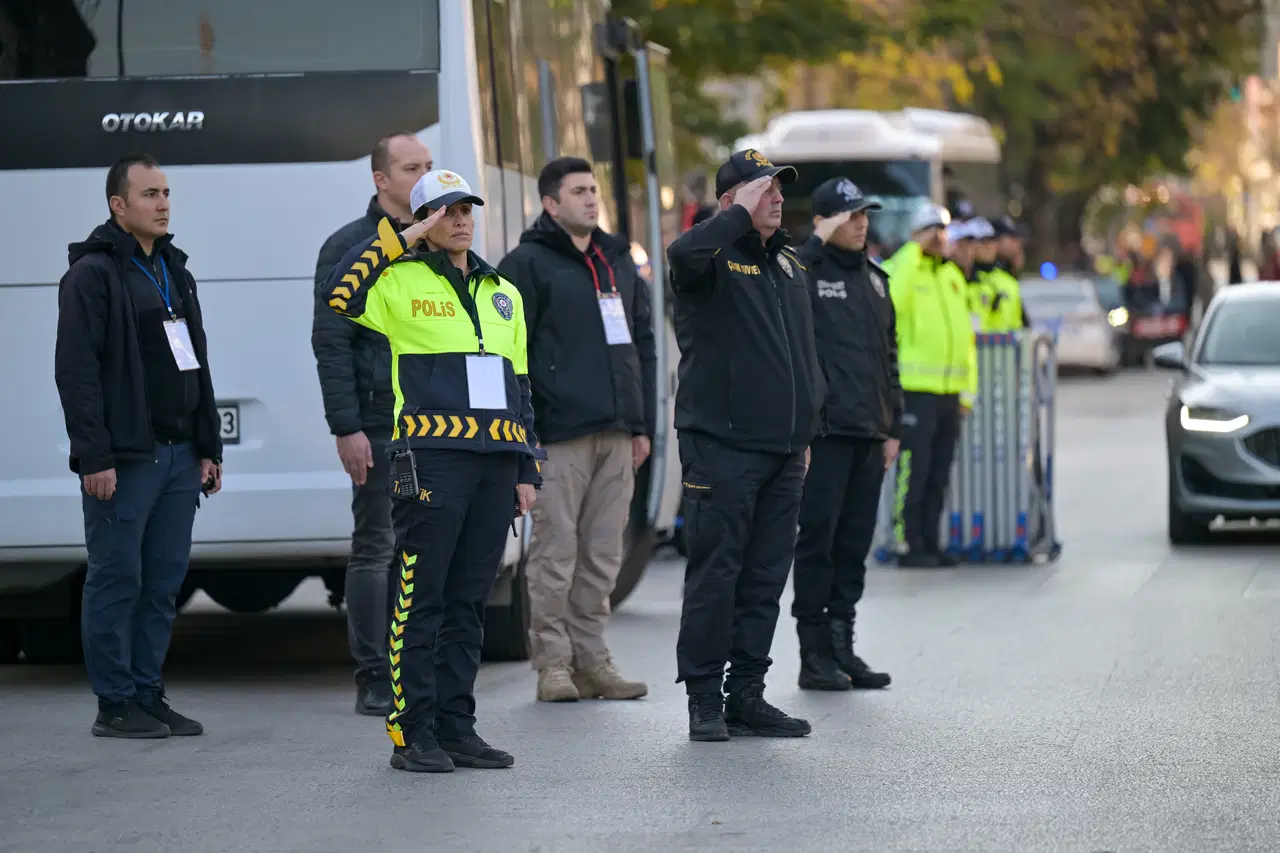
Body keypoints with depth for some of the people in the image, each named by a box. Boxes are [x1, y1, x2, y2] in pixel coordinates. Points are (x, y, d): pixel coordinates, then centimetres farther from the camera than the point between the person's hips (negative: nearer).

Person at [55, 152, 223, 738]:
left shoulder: (173, 271, 18)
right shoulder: (93, 274, -7)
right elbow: (77, 371, -13)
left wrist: (208, 447, 17)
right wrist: (95, 457, -18)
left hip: (179, 455, 8)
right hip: (125, 458, -8)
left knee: (164, 581, 8)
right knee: (117, 579, -3)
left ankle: (147, 694, 14)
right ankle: (115, 705, 1)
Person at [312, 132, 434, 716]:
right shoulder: (351, 248, -3)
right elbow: (331, 342, -8)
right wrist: (346, 427, -15)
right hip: (381, 426, -6)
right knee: (376, 548, -2)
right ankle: (375, 682, 1)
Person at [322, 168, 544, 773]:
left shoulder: (503, 295, 20)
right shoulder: (402, 281, 2)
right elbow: (339, 293, -18)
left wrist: (527, 469, 16)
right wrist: (398, 240, -13)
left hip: (495, 460, 6)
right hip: (431, 457, -6)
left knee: (469, 601, 8)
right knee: (422, 600, -6)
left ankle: (456, 727, 13)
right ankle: (413, 733, -3)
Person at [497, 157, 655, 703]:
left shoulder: (619, 262, 19)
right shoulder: (528, 264, -2)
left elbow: (643, 345, 22)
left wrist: (643, 424, 15)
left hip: (617, 435, 6)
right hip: (560, 434, -6)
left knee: (603, 555, 8)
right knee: (556, 552, -4)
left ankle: (591, 659, 14)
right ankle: (553, 663, 1)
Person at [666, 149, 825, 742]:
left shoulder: (788, 266, 19)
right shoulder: (715, 260, -5)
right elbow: (682, 253, -32)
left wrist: (805, 431, 22)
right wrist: (743, 216, -22)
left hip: (782, 451, 7)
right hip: (721, 444, -7)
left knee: (766, 577, 8)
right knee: (715, 575, -4)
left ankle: (747, 695, 15)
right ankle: (705, 699, 2)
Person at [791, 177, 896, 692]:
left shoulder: (873, 278, 18)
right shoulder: (804, 273, -5)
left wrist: (893, 427, 18)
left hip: (869, 436, 7)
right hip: (825, 433, -7)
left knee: (855, 544, 9)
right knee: (818, 542, -3)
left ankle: (842, 647, 15)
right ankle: (815, 655, 1)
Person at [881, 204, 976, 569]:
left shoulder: (952, 275, 18)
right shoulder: (899, 268, -3)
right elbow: (892, 300, -28)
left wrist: (968, 389, 16)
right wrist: (915, 251, -19)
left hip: (949, 390, 7)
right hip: (915, 389, -7)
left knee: (939, 472, 10)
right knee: (913, 469, -9)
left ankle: (930, 542, 16)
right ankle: (907, 545, -5)